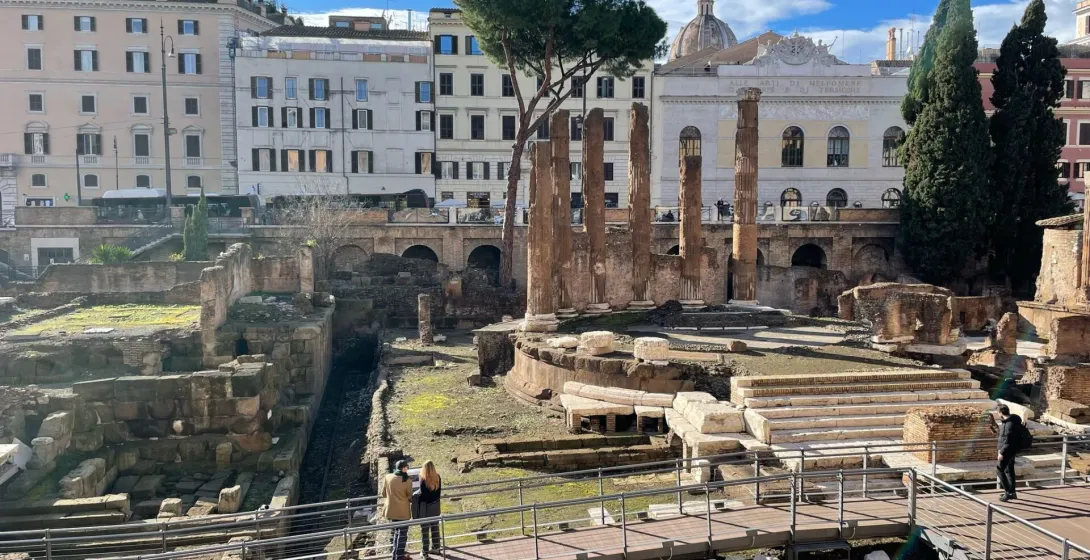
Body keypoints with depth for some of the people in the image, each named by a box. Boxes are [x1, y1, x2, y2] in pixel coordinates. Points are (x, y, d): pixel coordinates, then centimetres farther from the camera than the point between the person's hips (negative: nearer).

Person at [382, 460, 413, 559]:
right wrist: (412, 498, 17)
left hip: (391, 510, 5)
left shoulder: (388, 477, -5)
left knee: (397, 531, 23)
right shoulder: (407, 481, -16)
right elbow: (409, 496, -5)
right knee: (402, 534, 8)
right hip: (403, 511, -5)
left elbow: (384, 494, 4)